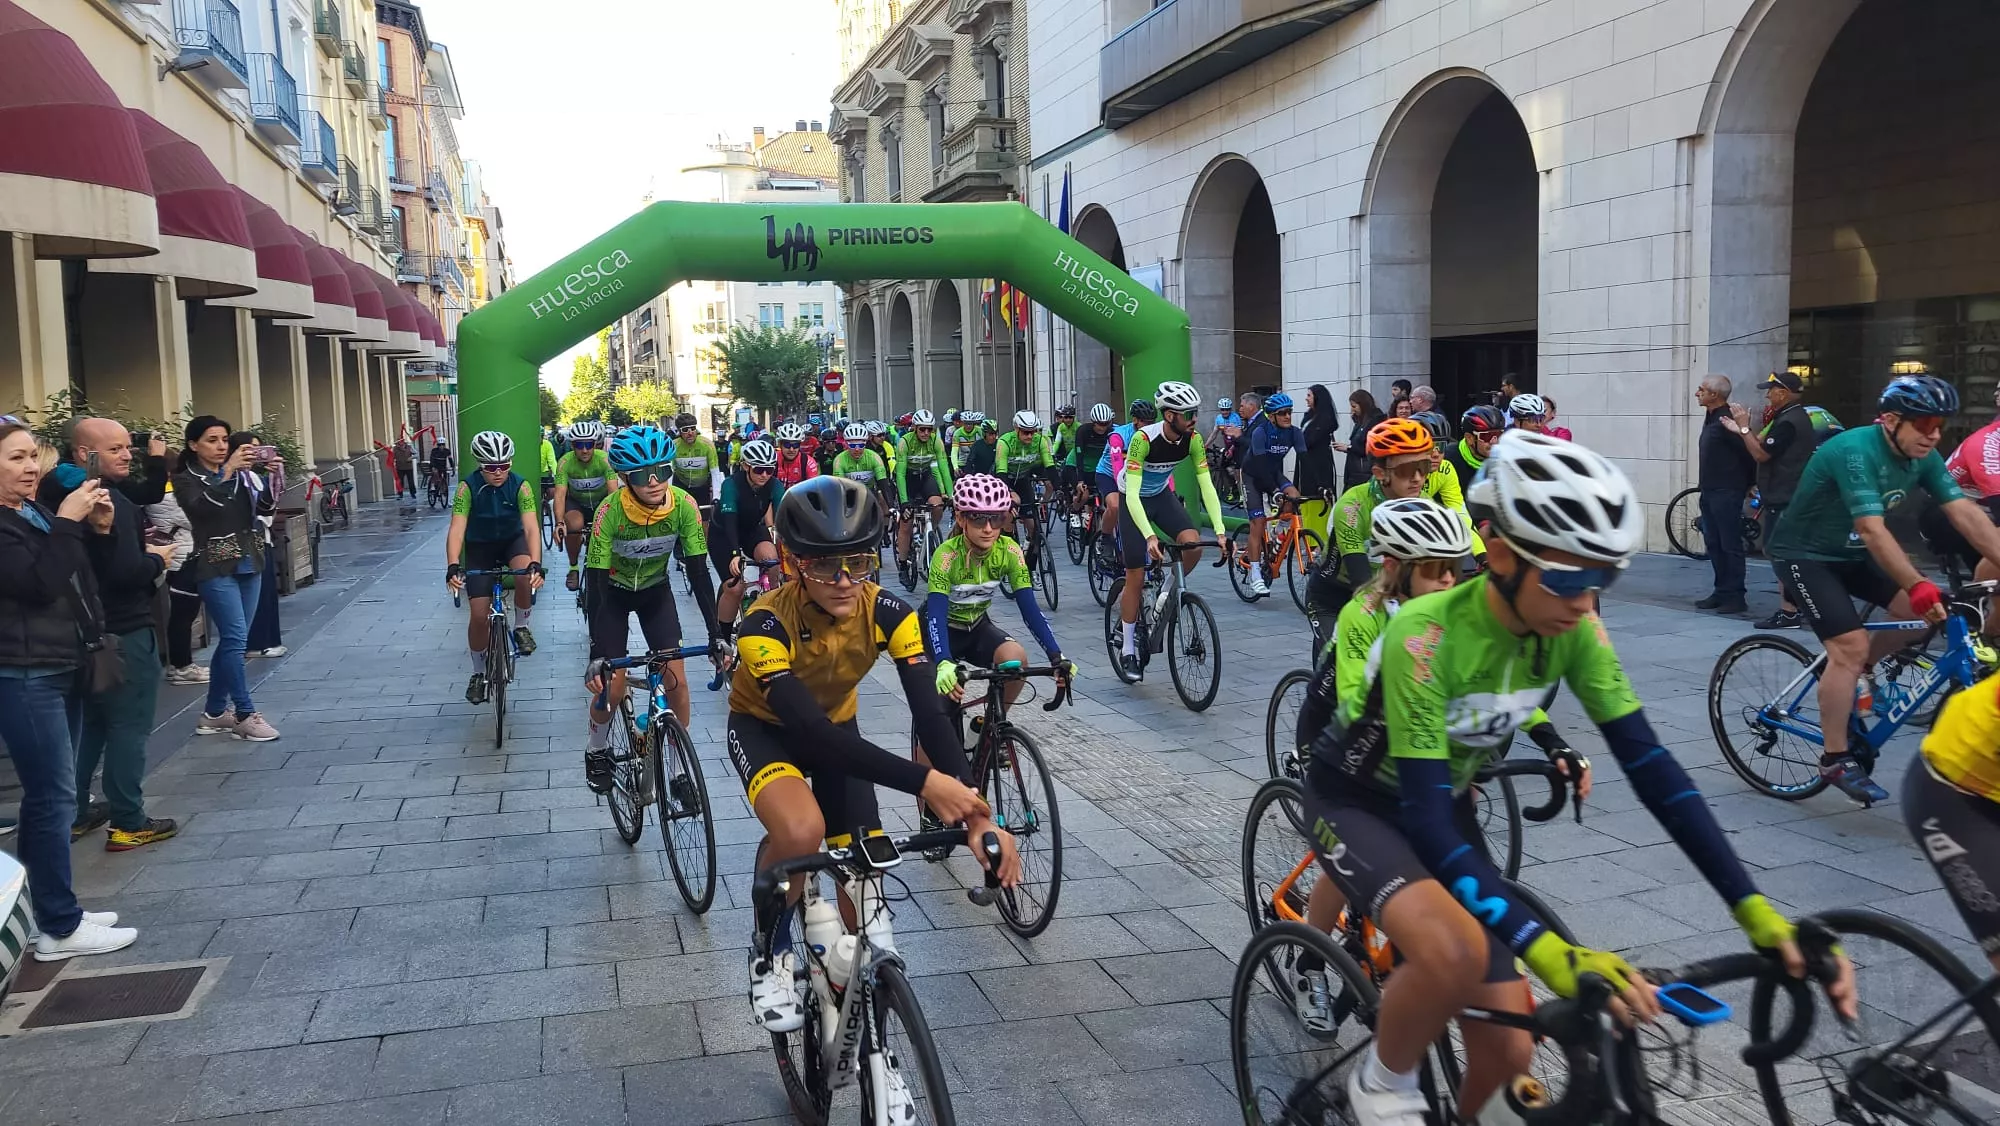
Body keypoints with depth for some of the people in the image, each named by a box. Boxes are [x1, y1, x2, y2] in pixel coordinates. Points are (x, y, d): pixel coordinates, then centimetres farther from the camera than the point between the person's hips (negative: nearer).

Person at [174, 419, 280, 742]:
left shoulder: (242, 473, 9)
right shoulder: (186, 479, -2)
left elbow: (267, 507, -1)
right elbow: (200, 507, -22)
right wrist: (227, 470, -28)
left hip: (249, 564, 5)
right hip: (216, 568, -5)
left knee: (231, 640, 9)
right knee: (235, 638, -11)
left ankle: (214, 713, 19)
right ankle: (245, 715, -5)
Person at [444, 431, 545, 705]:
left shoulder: (520, 485, -23)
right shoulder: (468, 487, -24)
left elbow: (531, 527, -32)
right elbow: (457, 528, -32)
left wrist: (536, 564, -49)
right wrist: (453, 566, -48)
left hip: (512, 540, 0)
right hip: (479, 547, 0)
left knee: (526, 575, -34)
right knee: (479, 614, -6)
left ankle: (521, 627, -7)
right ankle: (479, 673, 16)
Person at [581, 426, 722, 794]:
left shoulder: (684, 506, -28)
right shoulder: (610, 511, -33)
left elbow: (698, 572, -22)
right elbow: (595, 583, -31)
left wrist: (716, 634, -28)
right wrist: (596, 654, -38)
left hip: (655, 590, 2)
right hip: (613, 592, -2)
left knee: (676, 680, -7)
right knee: (612, 687, -7)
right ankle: (596, 751, 23)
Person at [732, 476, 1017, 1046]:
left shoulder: (888, 613, -26)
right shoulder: (766, 625, -36)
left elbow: (930, 712, -31)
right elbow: (809, 732, -44)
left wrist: (975, 813, -45)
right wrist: (924, 782, -55)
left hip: (835, 724, 4)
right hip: (764, 725, -4)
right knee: (801, 831, -35)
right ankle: (771, 955, -6)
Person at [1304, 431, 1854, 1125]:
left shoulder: (1572, 629, -16)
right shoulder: (1425, 634, -34)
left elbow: (1649, 764, -15)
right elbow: (1426, 819, -36)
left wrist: (1756, 910, -23)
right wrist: (1546, 949, -47)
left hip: (1442, 809, 6)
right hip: (1355, 802, -6)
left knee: (1508, 1049, -1)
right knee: (1455, 954, -36)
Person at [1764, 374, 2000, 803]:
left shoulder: (1923, 457, -5)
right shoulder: (1855, 451, -29)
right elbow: (1873, 530, -37)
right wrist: (1918, 586, -44)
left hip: (1850, 552, 8)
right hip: (1804, 554, -8)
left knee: (1923, 610, -7)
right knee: (1851, 646, -17)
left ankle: (1855, 671, 16)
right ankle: (1835, 759, -7)